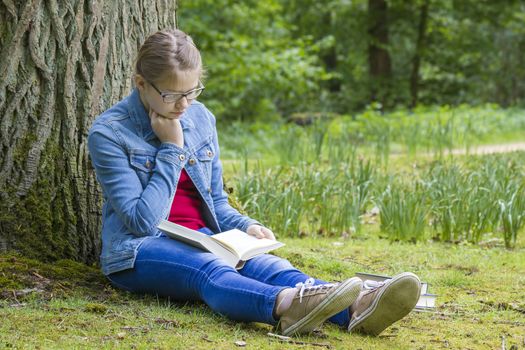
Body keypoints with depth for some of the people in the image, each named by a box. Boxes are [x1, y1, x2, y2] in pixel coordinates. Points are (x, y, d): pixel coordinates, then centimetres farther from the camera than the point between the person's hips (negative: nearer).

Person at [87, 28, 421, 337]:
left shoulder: (201, 119, 7)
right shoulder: (109, 132, -10)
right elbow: (143, 221, -15)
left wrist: (246, 227, -5)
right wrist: (171, 149, -15)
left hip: (200, 239, 5)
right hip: (141, 250, -5)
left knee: (263, 263, -28)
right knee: (209, 271, -38)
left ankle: (356, 309, -56)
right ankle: (285, 304, -70)